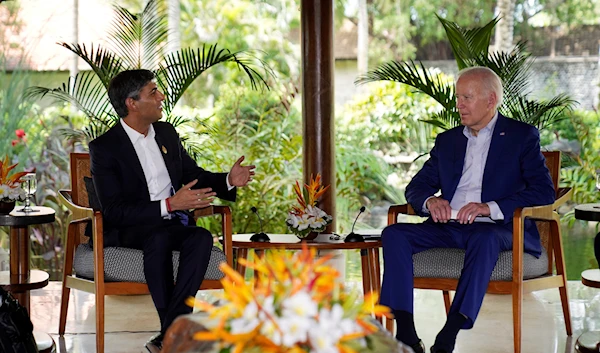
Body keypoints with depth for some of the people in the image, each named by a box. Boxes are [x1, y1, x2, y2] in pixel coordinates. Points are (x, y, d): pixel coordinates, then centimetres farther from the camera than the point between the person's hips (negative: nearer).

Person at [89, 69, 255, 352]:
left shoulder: (167, 133, 12)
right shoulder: (104, 148, -9)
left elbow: (194, 175, 23)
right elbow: (113, 211, -17)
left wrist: (228, 180, 1)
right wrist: (169, 205, -27)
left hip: (172, 223, 5)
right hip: (127, 230, -5)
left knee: (202, 238, -28)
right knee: (159, 238, -38)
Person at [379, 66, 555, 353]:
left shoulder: (522, 136, 6)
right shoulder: (447, 140, 21)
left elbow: (544, 192, -6)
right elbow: (416, 186, 20)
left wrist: (490, 208, -20)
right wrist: (429, 201, -7)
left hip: (496, 229, -5)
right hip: (448, 228, 5)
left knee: (484, 239, -39)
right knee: (394, 234, -20)